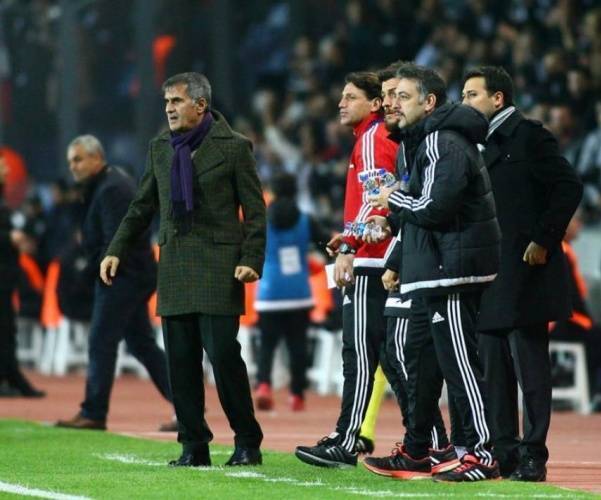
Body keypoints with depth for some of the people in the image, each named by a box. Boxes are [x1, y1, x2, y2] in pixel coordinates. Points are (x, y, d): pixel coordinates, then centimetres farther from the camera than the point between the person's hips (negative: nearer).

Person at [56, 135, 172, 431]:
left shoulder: (111, 189, -17)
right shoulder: (117, 182, 16)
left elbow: (116, 240, -23)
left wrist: (95, 270, -12)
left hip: (121, 276, -11)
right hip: (137, 274, 11)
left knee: (101, 344, -6)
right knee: (142, 343, 13)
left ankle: (93, 414, -2)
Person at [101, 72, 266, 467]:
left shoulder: (234, 147, -2)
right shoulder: (160, 148, 13)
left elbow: (255, 211, -3)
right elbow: (143, 206, 19)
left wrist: (252, 260, -13)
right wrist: (117, 250, 10)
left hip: (218, 267, -5)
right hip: (174, 268, 5)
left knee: (223, 354, -10)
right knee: (181, 361, 3)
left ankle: (248, 444, 1)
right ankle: (194, 447, 9)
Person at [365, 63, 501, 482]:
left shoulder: (445, 145, -15)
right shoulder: (425, 142, 19)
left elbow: (434, 208, -22)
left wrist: (394, 199, -7)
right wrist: (391, 220, 11)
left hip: (452, 272, -11)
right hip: (433, 274, 11)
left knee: (458, 361, -10)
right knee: (420, 358, 15)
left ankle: (482, 455, -9)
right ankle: (415, 453, 23)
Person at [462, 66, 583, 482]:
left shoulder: (529, 136, -6)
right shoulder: (481, 143, 18)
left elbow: (569, 187, -12)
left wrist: (544, 240, -15)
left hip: (524, 273, -8)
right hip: (490, 277, 8)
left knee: (529, 366, -6)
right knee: (494, 368, 8)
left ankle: (533, 458, -4)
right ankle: (503, 453, 13)